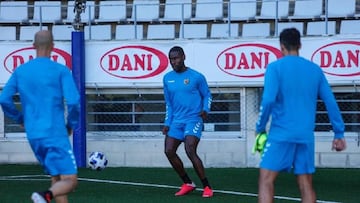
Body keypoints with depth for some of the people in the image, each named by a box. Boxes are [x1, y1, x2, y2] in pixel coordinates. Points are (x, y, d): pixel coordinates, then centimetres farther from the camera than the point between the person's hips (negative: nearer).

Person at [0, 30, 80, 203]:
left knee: (56, 179, 17)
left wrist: (20, 119, 19)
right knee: (70, 180, -6)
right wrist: (71, 125, 3)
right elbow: (73, 102, -14)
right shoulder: (61, 71, -6)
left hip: (33, 136, 6)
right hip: (56, 135, -6)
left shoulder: (20, 71, 7)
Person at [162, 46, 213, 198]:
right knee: (169, 151, -4)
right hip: (176, 121, 6)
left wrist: (206, 109, -12)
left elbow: (207, 95, 6)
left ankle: (207, 187, -11)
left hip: (193, 119, -6)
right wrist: (167, 123, 10)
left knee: (190, 151, -21)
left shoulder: (196, 77, -5)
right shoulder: (167, 78, 10)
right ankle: (188, 184, 13)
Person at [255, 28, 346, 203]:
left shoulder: (275, 67, -2)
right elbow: (331, 102, 8)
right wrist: (339, 133, 11)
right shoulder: (315, 69, 10)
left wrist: (260, 128, -2)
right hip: (306, 136, 4)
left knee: (266, 180, -2)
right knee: (306, 186, 8)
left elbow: (268, 100, -14)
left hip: (281, 134, -4)